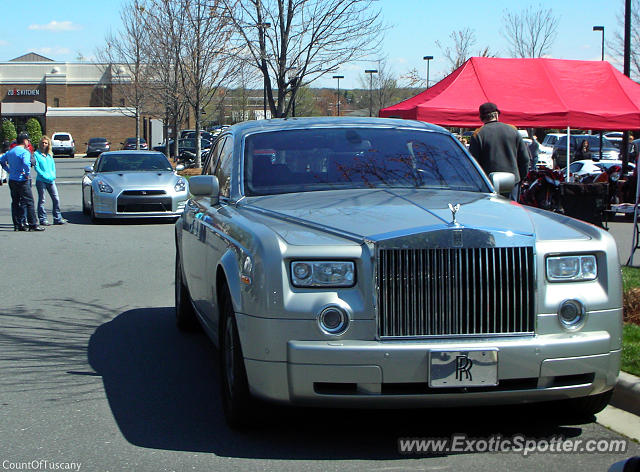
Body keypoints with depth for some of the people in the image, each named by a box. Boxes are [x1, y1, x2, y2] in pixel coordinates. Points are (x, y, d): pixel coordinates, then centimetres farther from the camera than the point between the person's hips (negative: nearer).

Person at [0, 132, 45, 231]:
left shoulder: (10, 152, 13)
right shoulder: (25, 152, -13)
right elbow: (26, 164, -30)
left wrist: (9, 170, 18)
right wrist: (27, 174, -16)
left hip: (12, 180, 8)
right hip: (21, 181, -8)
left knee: (15, 202, 11)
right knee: (29, 202, -4)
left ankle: (17, 224, 12)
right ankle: (33, 225, -5)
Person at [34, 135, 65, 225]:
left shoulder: (49, 155, 15)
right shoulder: (36, 154, -1)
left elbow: (53, 166, 14)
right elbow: (37, 167, -8)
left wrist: (53, 176, -3)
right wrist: (45, 176, -16)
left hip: (51, 180, 5)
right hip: (41, 180, -5)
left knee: (56, 199, 2)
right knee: (41, 200, 1)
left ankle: (57, 219, 8)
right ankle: (42, 220, 5)